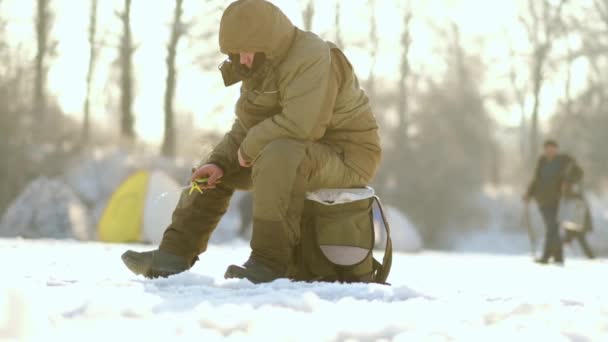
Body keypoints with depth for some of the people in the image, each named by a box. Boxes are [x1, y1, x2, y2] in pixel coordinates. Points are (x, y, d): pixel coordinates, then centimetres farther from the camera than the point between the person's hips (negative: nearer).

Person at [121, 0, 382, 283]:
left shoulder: (311, 59, -25)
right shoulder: (260, 68, 4)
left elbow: (301, 125, -35)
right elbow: (246, 129, 10)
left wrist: (250, 148, -21)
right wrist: (219, 164, -7)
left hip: (345, 160, -10)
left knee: (277, 157, -36)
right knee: (216, 170, 10)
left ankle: (269, 263, -29)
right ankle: (173, 256, 5)